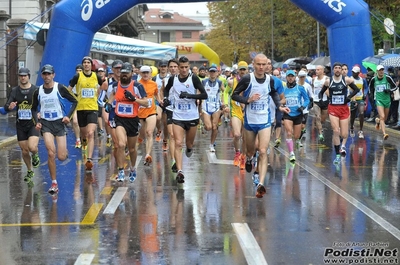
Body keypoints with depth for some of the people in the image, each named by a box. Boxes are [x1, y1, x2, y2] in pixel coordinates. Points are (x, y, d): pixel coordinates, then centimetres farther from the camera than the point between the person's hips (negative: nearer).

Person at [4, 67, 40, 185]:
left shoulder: (36, 90, -4)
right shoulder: (15, 91, 3)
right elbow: (6, 107, -3)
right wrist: (9, 107, -27)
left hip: (33, 124, -3)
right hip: (20, 125, 3)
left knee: (32, 147, -24)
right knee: (24, 151, 9)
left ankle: (35, 155, 13)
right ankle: (30, 172, 32)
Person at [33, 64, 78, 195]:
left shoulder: (60, 88, -6)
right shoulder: (38, 91, 2)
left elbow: (74, 101, 0)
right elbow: (34, 109, 15)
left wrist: (68, 116, -11)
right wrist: (37, 122, -1)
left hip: (59, 123, -1)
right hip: (45, 124, 1)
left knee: (61, 157, -4)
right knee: (51, 153, -16)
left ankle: (64, 150, 36)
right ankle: (54, 183, -5)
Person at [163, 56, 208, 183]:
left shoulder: (194, 78, -8)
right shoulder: (173, 79, 1)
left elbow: (204, 95, -13)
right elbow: (166, 89, 23)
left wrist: (190, 95, -25)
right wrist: (166, 98, 3)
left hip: (192, 117, -1)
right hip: (177, 117, 1)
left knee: (189, 143, 14)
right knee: (178, 143, -13)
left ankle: (189, 148, 52)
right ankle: (179, 171, -18)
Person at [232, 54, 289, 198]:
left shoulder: (270, 80, -2)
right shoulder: (247, 79, -12)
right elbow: (234, 95, -5)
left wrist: (279, 106, 5)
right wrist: (248, 100, -20)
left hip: (265, 121, 0)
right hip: (249, 121, 0)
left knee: (263, 152, -13)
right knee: (250, 150, 17)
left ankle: (261, 184, -19)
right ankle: (249, 159, 56)